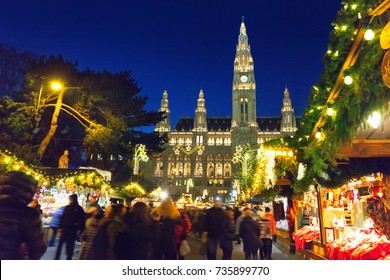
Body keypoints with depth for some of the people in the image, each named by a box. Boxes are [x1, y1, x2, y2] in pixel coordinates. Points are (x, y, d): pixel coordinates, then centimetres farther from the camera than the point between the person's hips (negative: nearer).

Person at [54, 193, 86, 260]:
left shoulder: (79, 209, -4)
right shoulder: (67, 207, 6)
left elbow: (82, 220, -6)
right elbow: (62, 218, 8)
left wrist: (80, 229, -12)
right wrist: (60, 227, 1)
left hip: (73, 230, -3)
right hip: (65, 228, 3)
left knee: (70, 245, 2)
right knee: (60, 244, 4)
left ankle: (69, 258, 12)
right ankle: (56, 259, 13)